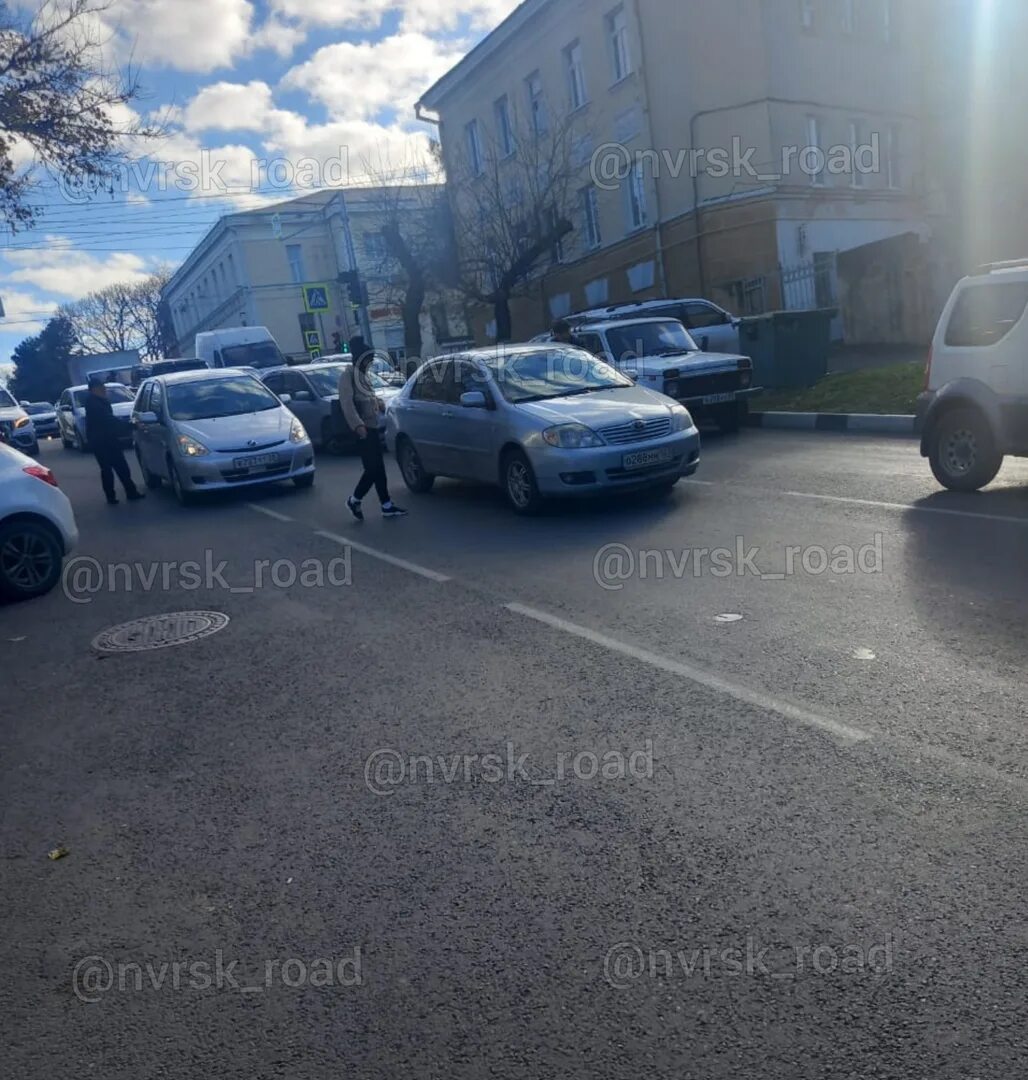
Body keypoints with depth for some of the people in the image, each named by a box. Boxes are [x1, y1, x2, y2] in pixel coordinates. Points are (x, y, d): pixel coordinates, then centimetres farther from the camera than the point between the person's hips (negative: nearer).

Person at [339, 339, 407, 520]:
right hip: (362, 428, -9)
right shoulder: (347, 375, -11)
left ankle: (387, 505, 10)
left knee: (378, 467, 7)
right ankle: (354, 500, 6)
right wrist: (358, 425, -29)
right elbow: (347, 404, -21)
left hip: (372, 425, 9)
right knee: (373, 467, -10)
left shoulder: (363, 374, 17)